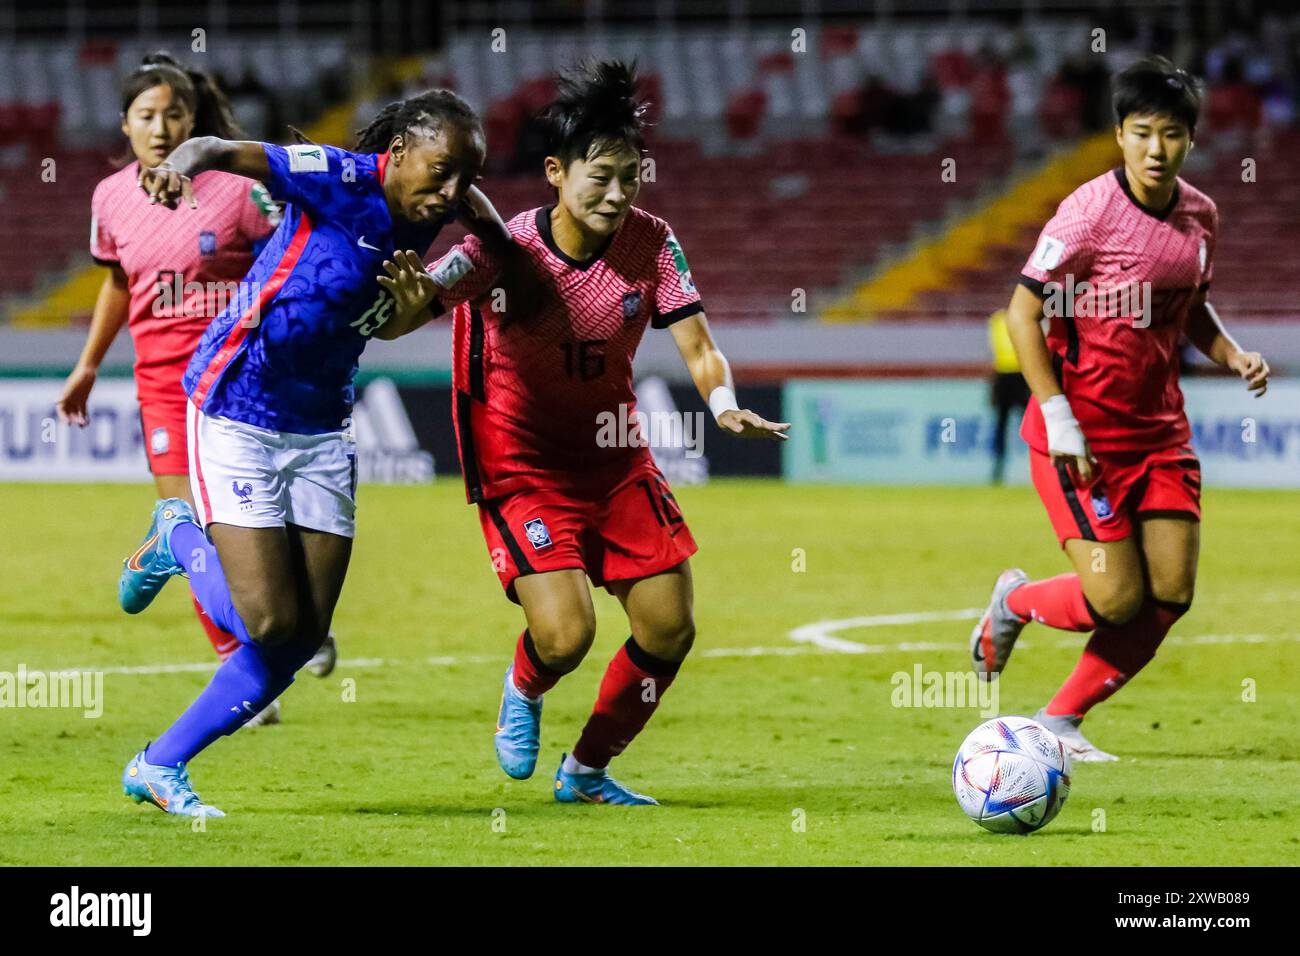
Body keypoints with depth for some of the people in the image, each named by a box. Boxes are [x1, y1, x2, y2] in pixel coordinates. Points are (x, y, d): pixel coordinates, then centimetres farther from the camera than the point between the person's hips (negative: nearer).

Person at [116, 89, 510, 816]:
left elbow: (475, 205, 25)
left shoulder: (432, 207, -2)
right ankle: (182, 542, 17)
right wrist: (184, 164, -53)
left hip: (321, 425, 7)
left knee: (304, 639, 1)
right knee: (269, 624, -14)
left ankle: (161, 768, 15)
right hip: (236, 410, -7)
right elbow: (227, 152, -34)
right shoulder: (345, 181, -21)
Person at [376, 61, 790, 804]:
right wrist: (407, 301, -51)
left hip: (615, 459, 5)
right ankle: (523, 693, 19)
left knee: (670, 631, 2)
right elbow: (401, 318, -27)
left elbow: (698, 347, -10)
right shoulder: (509, 249, -21)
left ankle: (588, 770, 26)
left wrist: (726, 405, -31)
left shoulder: (650, 243, -11)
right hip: (523, 466, -5)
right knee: (565, 635, -20)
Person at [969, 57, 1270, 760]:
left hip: (1159, 425, 7)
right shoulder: (1091, 210, -16)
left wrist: (1232, 356, 2)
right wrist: (1058, 417, -18)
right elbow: (1023, 311, -13)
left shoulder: (1200, 215, 4)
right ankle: (1014, 603, 21)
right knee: (1117, 600, -12)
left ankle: (1060, 721, 13)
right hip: (1081, 430, -7)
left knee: (1170, 593, -2)